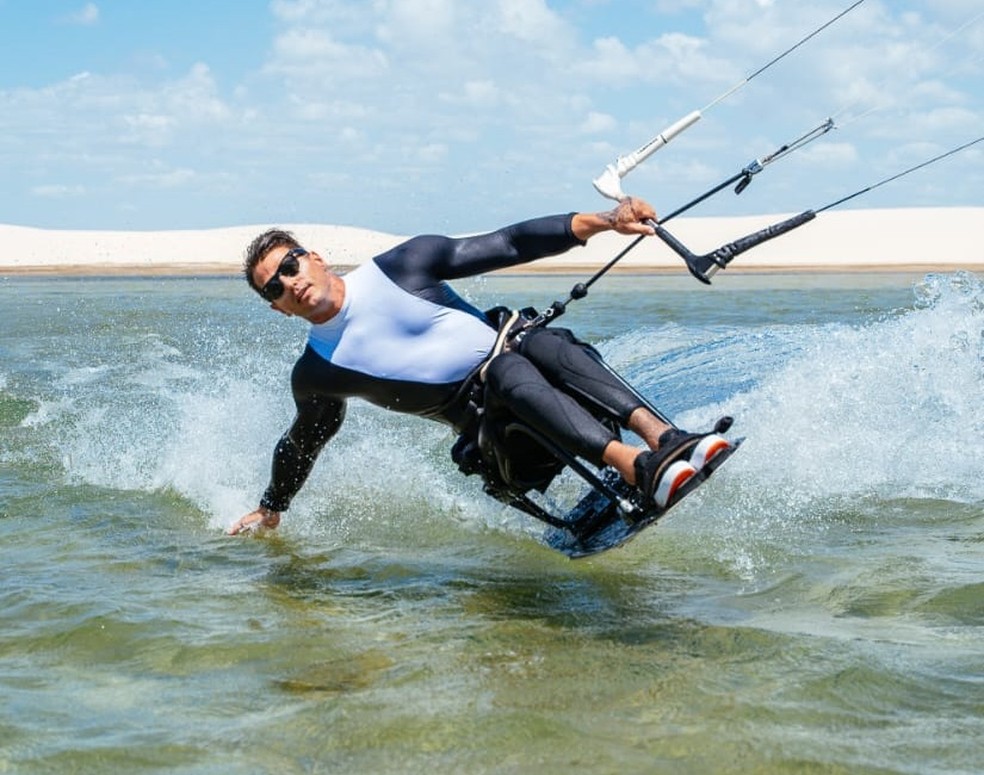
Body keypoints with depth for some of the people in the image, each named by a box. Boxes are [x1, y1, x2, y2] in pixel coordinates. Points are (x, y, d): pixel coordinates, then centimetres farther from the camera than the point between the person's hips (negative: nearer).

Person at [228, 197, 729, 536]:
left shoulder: (400, 267, 0)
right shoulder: (318, 374, 1)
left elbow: (506, 245, -3)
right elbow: (303, 442, 20)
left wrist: (602, 221, -13)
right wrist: (271, 508, 31)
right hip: (491, 426, -1)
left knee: (543, 342, -33)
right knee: (507, 370, -35)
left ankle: (665, 438, -52)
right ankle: (636, 465, -58)